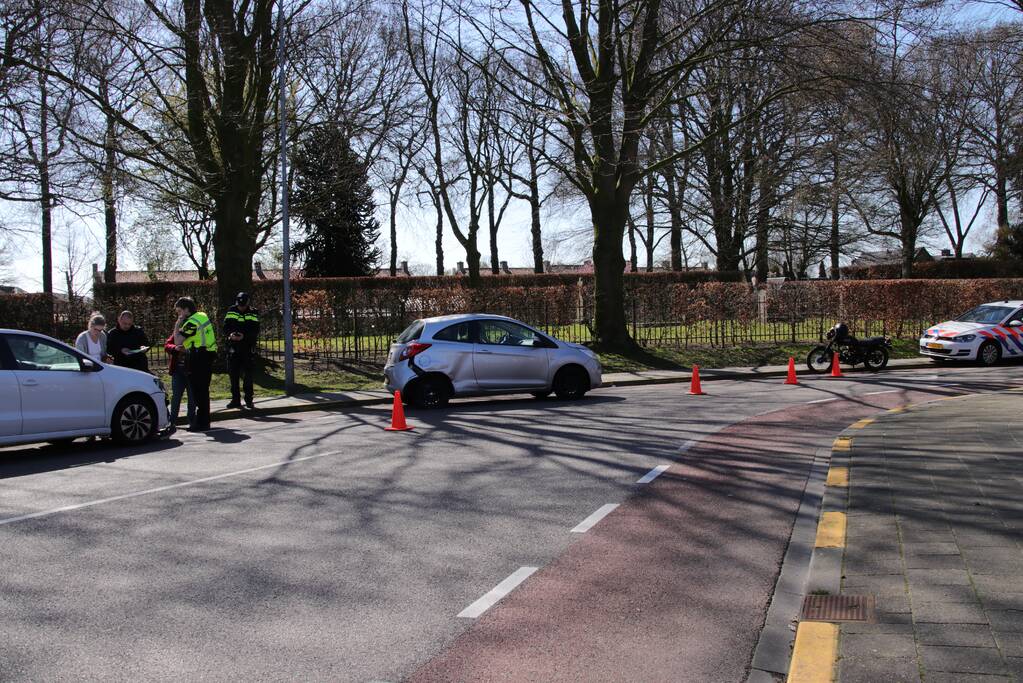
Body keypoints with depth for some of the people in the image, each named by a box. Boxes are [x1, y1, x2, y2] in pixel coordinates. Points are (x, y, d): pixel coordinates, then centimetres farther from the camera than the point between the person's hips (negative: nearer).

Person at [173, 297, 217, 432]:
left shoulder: (192, 322, -16)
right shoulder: (203, 316, 14)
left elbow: (177, 341, -18)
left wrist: (177, 324, -10)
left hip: (198, 359, -10)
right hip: (208, 356, 10)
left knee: (198, 392, -4)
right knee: (203, 390, 14)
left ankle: (201, 423, 0)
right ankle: (204, 421, 21)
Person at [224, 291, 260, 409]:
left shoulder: (253, 313, 0)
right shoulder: (231, 311, 7)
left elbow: (256, 331, -6)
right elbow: (226, 326, 5)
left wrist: (244, 335, -22)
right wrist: (230, 334, -16)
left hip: (248, 347, -2)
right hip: (233, 347, 2)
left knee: (248, 375, 0)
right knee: (233, 374, 4)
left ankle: (249, 400, 7)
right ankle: (235, 400, 13)